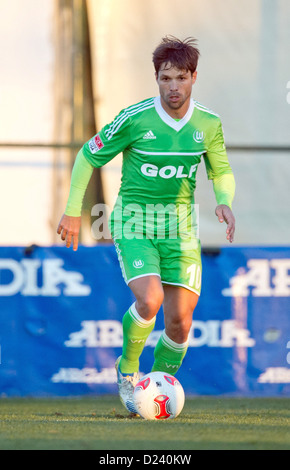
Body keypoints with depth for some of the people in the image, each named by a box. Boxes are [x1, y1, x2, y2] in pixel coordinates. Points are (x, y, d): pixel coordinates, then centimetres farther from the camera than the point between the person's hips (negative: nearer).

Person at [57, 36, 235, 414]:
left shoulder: (208, 124, -3)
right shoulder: (135, 119, -14)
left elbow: (222, 172, 13)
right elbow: (89, 156, -2)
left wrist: (225, 202, -8)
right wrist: (73, 211, -1)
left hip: (181, 225, 4)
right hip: (134, 222, -3)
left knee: (180, 320, -4)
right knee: (150, 300, -26)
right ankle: (128, 369, 2)